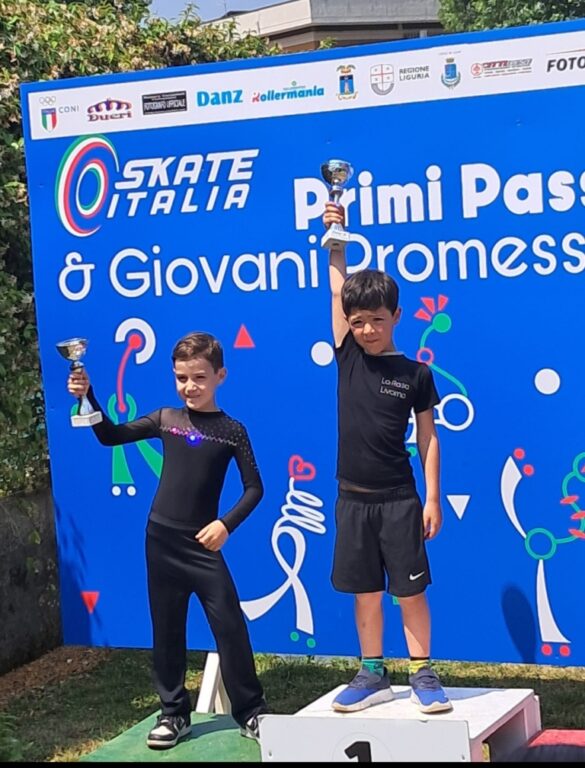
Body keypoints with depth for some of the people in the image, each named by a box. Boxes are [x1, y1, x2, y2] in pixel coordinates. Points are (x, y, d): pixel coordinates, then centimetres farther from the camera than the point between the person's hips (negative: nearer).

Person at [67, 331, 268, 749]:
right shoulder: (166, 418, 4)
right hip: (161, 539, 3)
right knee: (167, 630, 9)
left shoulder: (232, 430, -3)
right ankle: (174, 713, 21)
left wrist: (226, 524, -16)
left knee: (230, 626, -2)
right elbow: (111, 436, 4)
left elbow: (254, 487, -2)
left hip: (202, 544, -2)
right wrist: (88, 396, -9)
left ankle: (252, 713, 10)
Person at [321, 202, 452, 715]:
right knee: (365, 593, 9)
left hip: (399, 499, -3)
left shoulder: (415, 374, -4)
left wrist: (432, 498, -3)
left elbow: (427, 438, 0)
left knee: (411, 591, 2)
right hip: (353, 499, 3)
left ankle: (422, 674, 13)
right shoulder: (348, 358, 2)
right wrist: (336, 238, -5)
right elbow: (338, 290, 1)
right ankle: (373, 676, 19)